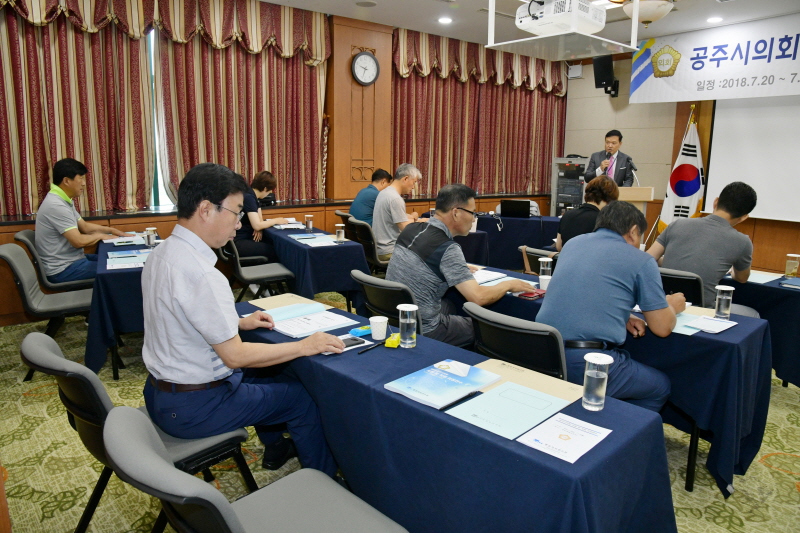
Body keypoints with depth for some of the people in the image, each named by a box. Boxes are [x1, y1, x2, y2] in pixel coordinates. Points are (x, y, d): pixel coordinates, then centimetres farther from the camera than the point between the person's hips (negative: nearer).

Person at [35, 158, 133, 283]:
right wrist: (100, 236, -8)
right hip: (62, 269, -10)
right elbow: (78, 241, -26)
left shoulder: (64, 200, 8)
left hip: (70, 259, 10)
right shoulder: (56, 205, -24)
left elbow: (84, 226, 18)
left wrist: (112, 230, 8)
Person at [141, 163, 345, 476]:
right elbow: (235, 355, -25)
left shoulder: (161, 253, 0)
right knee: (304, 397, 1)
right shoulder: (200, 274, -30)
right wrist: (305, 346, -17)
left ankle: (274, 447, 42)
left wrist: (239, 322, 11)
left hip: (160, 390, 10)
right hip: (191, 408, -9)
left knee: (260, 370, 27)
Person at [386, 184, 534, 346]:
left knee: (449, 305, 31)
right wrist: (508, 285, -4)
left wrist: (461, 270, 22)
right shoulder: (447, 248, -21)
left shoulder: (411, 229, 2)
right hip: (423, 332, -8)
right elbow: (478, 297, -23)